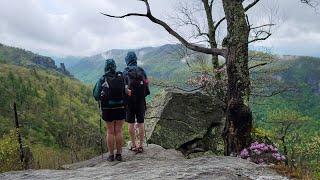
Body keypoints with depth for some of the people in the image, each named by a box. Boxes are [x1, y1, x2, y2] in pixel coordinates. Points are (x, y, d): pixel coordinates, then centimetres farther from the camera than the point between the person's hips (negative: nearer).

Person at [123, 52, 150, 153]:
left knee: (131, 123, 6)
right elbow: (146, 85, 2)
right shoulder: (142, 71, 3)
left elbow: (124, 86, -13)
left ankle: (133, 145, 11)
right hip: (141, 100, 3)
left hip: (130, 100, -2)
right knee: (141, 123, 7)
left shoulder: (125, 72, -6)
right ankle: (141, 145, 9)